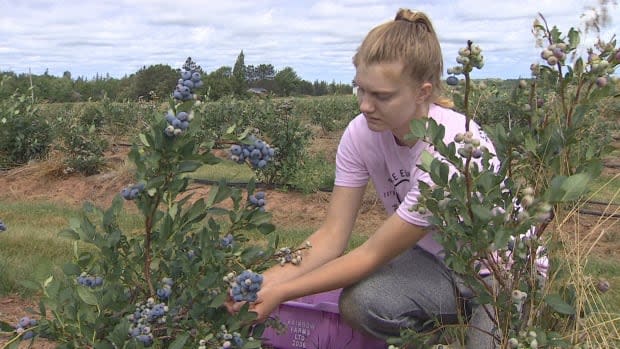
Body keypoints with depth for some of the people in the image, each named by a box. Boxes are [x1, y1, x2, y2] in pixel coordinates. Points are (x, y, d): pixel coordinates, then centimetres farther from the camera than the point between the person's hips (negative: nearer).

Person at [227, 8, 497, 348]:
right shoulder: (361, 133, -16)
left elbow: (373, 254, -28)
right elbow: (332, 235, -16)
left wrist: (281, 293, -30)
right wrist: (270, 280, -32)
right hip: (432, 255, 5)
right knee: (357, 301, -25)